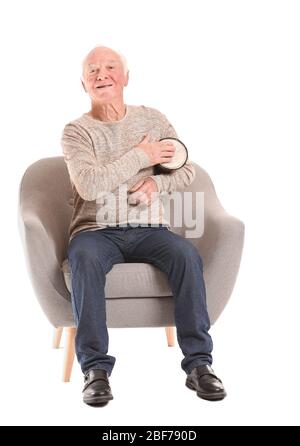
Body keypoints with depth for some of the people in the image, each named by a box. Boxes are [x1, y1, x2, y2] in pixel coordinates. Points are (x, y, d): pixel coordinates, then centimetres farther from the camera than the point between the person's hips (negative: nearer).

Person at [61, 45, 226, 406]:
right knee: (85, 259, -36)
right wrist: (141, 156, -9)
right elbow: (89, 185, -15)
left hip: (149, 228, 2)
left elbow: (187, 170, 11)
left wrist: (156, 183, -9)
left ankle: (198, 363, -24)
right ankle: (96, 368, -29)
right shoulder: (76, 131, 3)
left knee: (186, 254, -29)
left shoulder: (152, 119, 13)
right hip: (96, 230, -2)